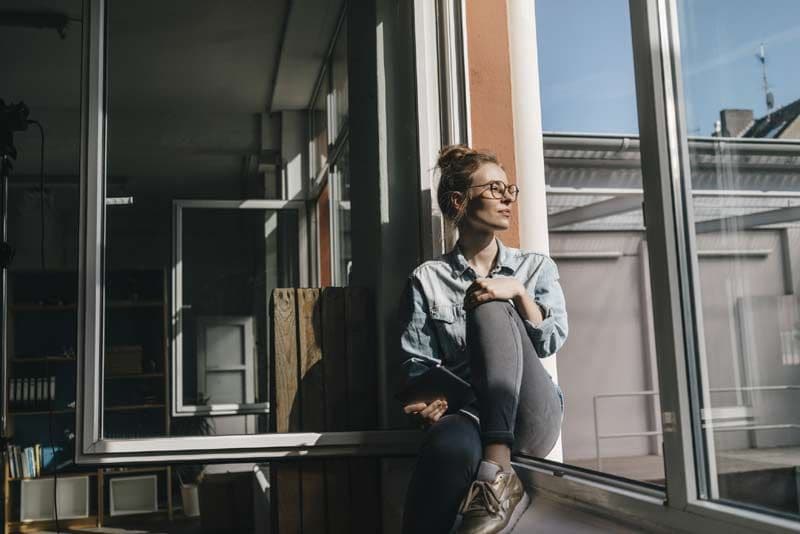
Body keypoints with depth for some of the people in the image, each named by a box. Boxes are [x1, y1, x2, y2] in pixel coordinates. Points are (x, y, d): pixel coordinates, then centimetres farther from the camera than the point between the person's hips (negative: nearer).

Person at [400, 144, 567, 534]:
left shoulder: (537, 267, 17)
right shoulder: (428, 278, 10)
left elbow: (552, 341, 4)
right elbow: (419, 363, 5)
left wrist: (519, 292, -11)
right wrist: (426, 402, -16)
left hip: (530, 419, 2)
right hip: (467, 413, -2)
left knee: (492, 308, -27)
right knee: (450, 447, -42)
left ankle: (497, 471, -38)